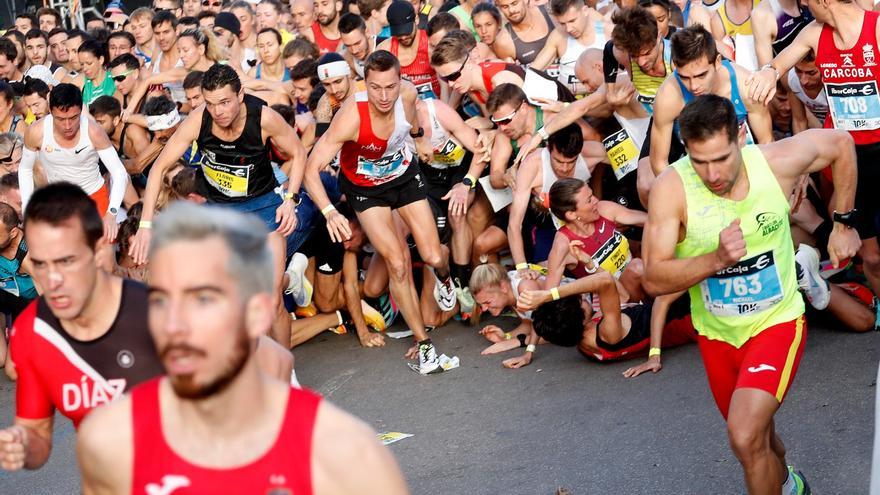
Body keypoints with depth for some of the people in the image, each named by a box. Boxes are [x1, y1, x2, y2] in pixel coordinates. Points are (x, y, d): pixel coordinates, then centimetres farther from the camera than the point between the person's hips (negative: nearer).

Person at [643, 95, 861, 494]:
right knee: (756, 440, 23)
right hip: (716, 334, 2)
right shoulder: (671, 188, -24)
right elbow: (654, 280, -23)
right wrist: (716, 259, -38)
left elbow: (841, 143, 1)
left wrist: (843, 224, 3)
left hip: (777, 322, -2)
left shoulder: (777, 161, -21)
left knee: (745, 438, -23)